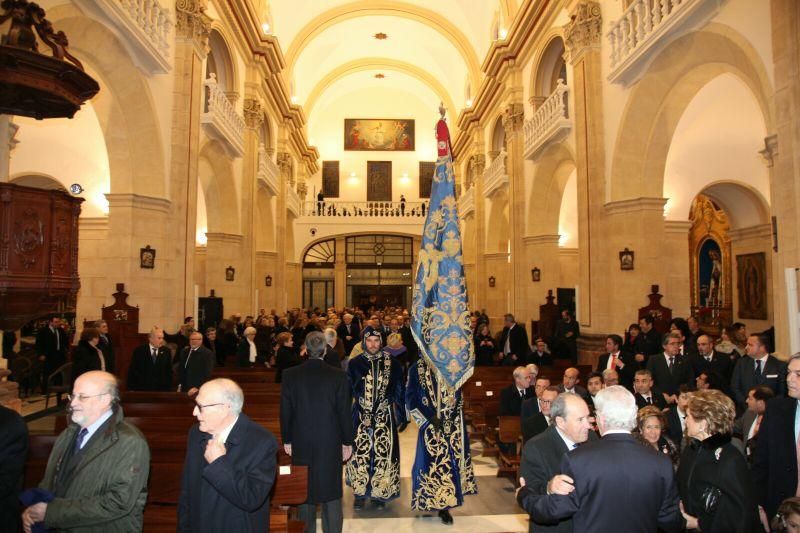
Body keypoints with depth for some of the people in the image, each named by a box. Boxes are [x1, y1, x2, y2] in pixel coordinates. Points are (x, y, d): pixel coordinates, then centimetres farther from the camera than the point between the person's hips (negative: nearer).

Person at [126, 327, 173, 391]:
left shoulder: (166, 351, 3)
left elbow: (169, 372, 6)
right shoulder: (139, 351, -1)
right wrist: (131, 389, -3)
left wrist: (169, 388, 1)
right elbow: (132, 371, 1)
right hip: (142, 389, -1)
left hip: (161, 389, 1)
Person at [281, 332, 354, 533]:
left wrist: (287, 440, 10)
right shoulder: (338, 376, -11)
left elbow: (285, 411, -2)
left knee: (304, 490, 15)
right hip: (330, 443, -1)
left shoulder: (290, 375, -7)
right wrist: (347, 441, 4)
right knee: (331, 493, 11)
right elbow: (344, 411, -7)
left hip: (301, 444, 1)